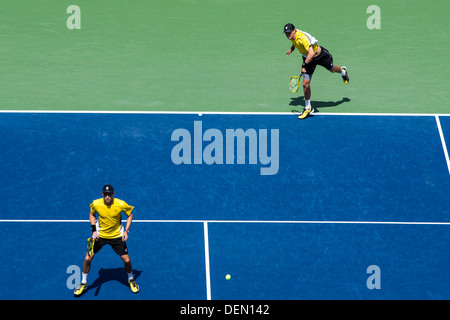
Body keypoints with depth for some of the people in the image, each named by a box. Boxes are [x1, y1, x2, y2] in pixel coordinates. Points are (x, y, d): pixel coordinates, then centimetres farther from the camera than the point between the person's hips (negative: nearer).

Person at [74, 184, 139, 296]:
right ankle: (83, 283, 17)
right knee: (88, 258, -5)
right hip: (100, 235, 1)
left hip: (117, 235, -1)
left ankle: (131, 279, 28)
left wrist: (126, 231, -13)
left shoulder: (121, 204, -21)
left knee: (126, 260, -4)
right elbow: (91, 214, 5)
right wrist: (94, 230, -5)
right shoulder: (96, 204, -18)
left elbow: (130, 215, -3)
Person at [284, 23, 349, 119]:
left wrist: (304, 65, -46)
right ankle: (308, 108, 10)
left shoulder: (302, 38, -40)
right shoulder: (292, 36, -13)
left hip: (321, 55, -6)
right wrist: (291, 49, 23)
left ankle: (343, 71, 64)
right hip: (307, 58, 6)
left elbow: (311, 53, -48)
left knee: (332, 69, 25)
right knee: (305, 84, -4)